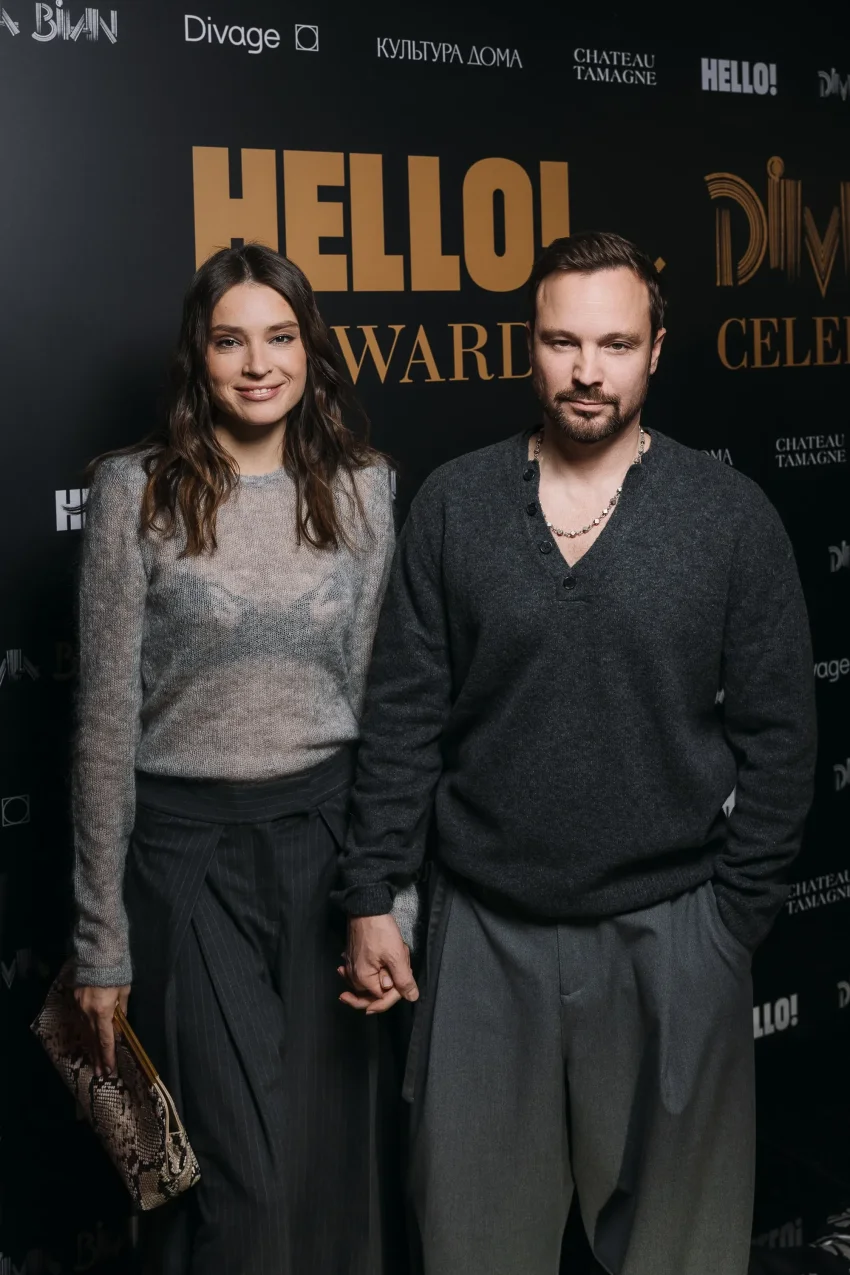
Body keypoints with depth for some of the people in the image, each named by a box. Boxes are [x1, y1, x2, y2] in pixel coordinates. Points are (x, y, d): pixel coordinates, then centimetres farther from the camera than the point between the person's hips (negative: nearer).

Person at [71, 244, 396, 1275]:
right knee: (240, 1174, -2)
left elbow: (380, 689, 9)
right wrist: (102, 939, -5)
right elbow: (108, 715, -5)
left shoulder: (360, 488, 3)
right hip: (187, 842, -3)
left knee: (326, 1158, 11)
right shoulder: (136, 492, -6)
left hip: (326, 830, 3)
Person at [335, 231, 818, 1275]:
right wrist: (371, 896, -3)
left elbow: (778, 732, -1)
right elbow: (403, 715, 1)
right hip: (484, 926, 1)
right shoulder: (454, 505, 0)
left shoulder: (730, 515, -4)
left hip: (668, 933, -1)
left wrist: (737, 915, -3)